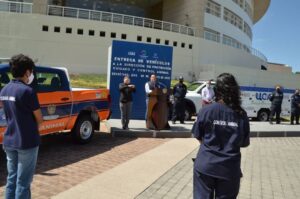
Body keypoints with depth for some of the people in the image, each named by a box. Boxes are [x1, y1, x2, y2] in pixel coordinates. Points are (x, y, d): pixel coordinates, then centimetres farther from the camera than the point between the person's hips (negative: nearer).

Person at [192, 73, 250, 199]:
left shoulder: (206, 111, -12)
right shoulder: (241, 114, -7)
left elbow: (198, 136, 0)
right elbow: (244, 143, 3)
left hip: (205, 165, -1)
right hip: (230, 168, 1)